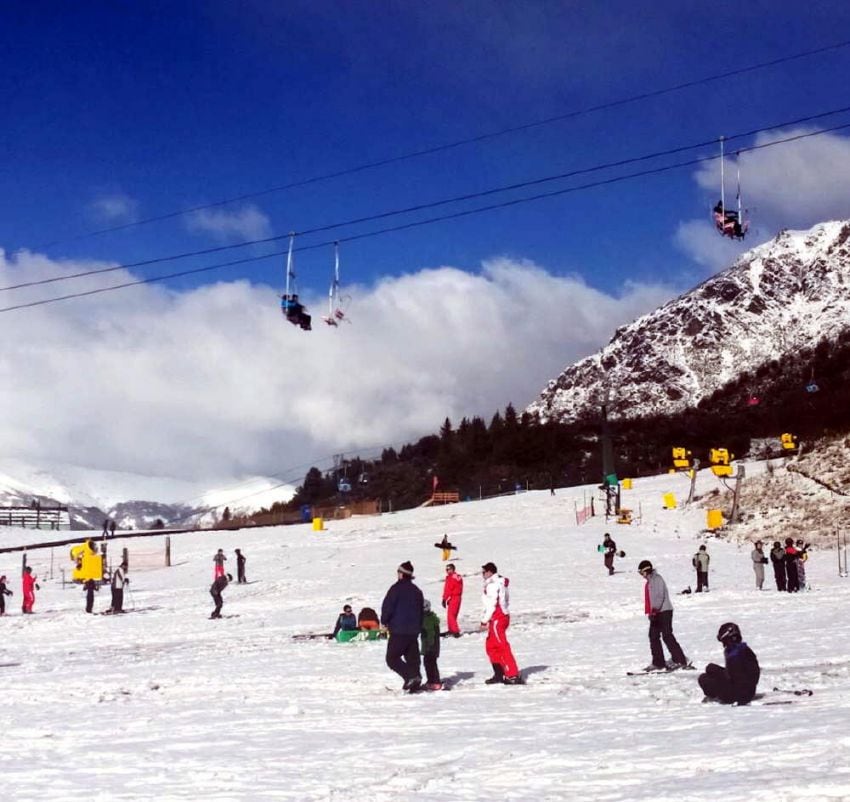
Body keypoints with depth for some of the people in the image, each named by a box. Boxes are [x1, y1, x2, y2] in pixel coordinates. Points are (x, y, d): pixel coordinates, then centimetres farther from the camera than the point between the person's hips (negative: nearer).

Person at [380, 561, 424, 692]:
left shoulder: (396, 588, -11)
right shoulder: (417, 591, 13)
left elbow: (387, 607, -12)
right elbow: (421, 611, 19)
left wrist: (384, 621, 5)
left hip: (398, 631, -7)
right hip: (414, 631, 7)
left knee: (392, 658, -2)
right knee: (412, 658, 10)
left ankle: (411, 676, -18)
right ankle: (414, 684, 4)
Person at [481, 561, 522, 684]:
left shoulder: (492, 585, -14)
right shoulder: (502, 582, 16)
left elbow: (491, 604, -18)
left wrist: (484, 621, -15)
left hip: (497, 619, -10)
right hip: (504, 616, 10)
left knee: (502, 647, -9)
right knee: (490, 646, 16)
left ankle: (513, 675, -10)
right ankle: (499, 674, 19)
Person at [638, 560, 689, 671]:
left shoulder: (657, 578, -12)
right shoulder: (650, 581, 18)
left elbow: (660, 596, -21)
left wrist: (654, 611, -27)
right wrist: (650, 612, 23)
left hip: (664, 611, -10)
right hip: (656, 613, 10)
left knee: (667, 636, -11)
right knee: (653, 636, 7)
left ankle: (681, 660, -8)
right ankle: (658, 663, 10)